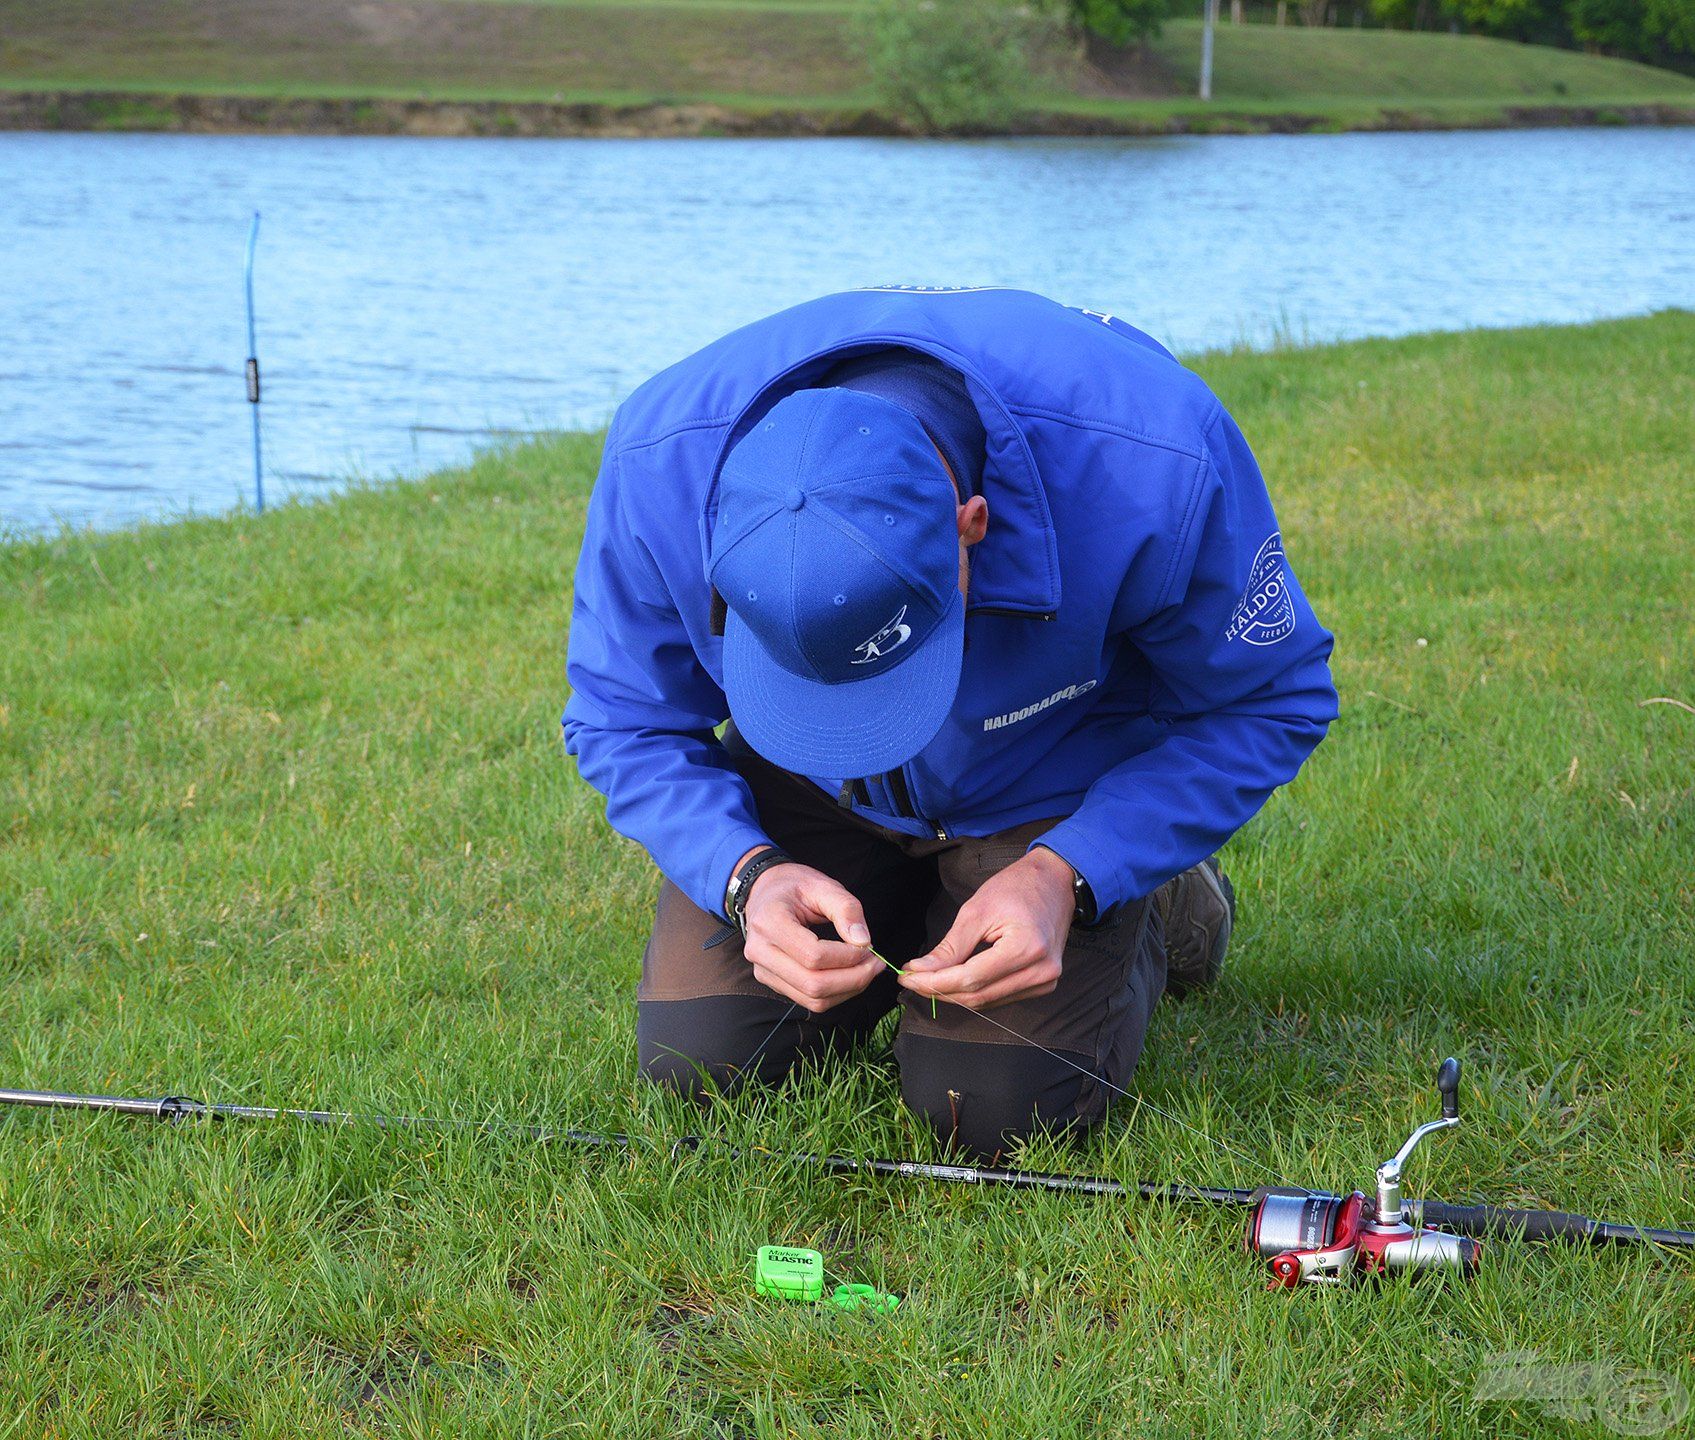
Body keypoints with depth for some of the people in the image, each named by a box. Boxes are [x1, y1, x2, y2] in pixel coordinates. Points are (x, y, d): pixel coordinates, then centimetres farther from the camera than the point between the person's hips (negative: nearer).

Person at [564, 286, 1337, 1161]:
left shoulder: (1159, 465, -40)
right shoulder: (660, 460, -33)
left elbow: (1270, 702, -20)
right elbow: (624, 723, -14)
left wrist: (1063, 880, -31)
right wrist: (748, 875, -33)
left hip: (1058, 779, -2)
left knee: (996, 1105, -16)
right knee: (698, 1054, -9)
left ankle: (1156, 909, 16)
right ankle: (912, 906, 21)